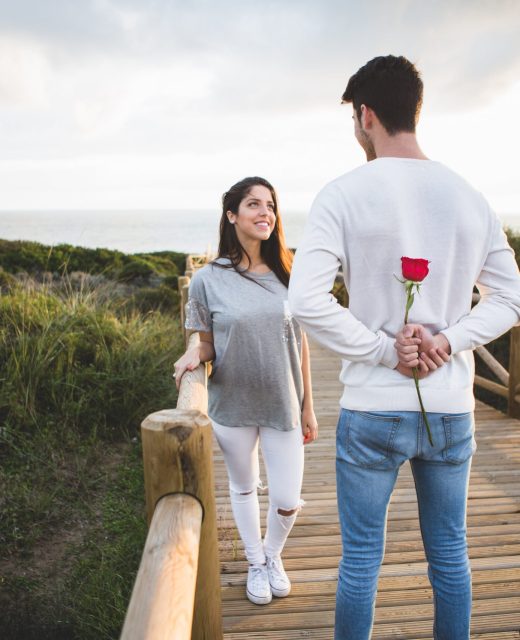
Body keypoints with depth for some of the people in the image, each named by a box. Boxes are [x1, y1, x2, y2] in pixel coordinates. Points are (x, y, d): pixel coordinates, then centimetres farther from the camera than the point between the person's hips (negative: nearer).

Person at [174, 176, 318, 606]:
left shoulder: (287, 275, -3)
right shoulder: (208, 279, -8)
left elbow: (300, 345, 3)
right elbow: (207, 345, 1)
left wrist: (308, 408, 5)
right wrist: (194, 354, -23)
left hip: (283, 406, 1)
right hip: (232, 406, -1)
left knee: (287, 500, 5)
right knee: (243, 488, 18)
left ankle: (273, 554, 39)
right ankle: (256, 564, 43)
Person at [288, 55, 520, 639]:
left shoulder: (345, 194, -9)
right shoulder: (469, 197, 4)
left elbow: (306, 301, -18)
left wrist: (384, 350, -11)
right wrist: (448, 341, -4)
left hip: (373, 412, -4)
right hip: (452, 410, 4)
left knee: (360, 559, 11)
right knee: (449, 556, 19)